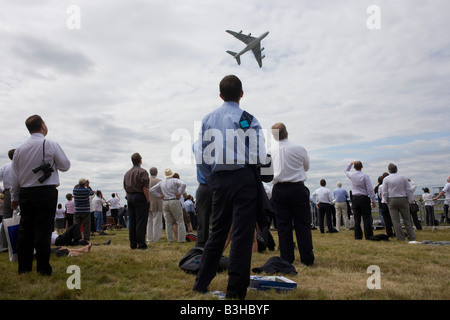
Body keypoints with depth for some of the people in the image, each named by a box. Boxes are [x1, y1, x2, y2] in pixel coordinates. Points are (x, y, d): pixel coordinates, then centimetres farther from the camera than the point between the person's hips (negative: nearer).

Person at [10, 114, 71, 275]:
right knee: (43, 230, -1)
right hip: (46, 192, -4)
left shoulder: (20, 149, 6)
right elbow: (65, 166, 1)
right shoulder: (50, 145, -7)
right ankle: (43, 268, 2)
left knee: (25, 230, 11)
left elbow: (14, 177, 10)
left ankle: (23, 267, 19)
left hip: (25, 193, 5)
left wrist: (14, 198, 18)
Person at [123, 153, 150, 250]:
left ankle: (133, 244, 11)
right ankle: (141, 244, -5)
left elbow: (125, 188, 16)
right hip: (140, 197, -7)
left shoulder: (127, 173, 15)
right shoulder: (142, 171, -8)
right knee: (141, 221, -5)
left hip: (130, 198, 7)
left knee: (131, 222, 8)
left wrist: (129, 197, 19)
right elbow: (145, 188, -15)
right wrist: (148, 200, -11)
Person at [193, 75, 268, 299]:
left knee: (217, 232, 15)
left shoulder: (207, 119, 9)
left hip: (218, 180, 5)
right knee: (242, 235, 1)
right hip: (244, 178, -5)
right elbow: (259, 157, -10)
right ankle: (235, 291, 7)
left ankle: (201, 283, 23)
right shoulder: (247, 120, -5)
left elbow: (200, 156, 8)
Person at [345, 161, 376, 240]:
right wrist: (373, 200, -4)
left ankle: (358, 236, 9)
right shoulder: (365, 176, -9)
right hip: (364, 198, -3)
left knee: (357, 218, 7)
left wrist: (351, 163, 32)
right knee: (366, 218, 0)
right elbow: (370, 189, -9)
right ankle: (368, 235, 0)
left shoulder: (351, 175, 2)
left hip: (354, 198, 4)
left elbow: (346, 171, 29)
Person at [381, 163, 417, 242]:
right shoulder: (403, 177, 3)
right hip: (403, 200, 2)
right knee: (407, 220, 8)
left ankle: (401, 239, -1)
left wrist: (388, 202, 9)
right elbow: (410, 190, 1)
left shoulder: (386, 179, -2)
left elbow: (385, 193, -2)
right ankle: (412, 238, 7)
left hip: (392, 200, -2)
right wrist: (408, 200, 9)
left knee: (395, 220, 1)